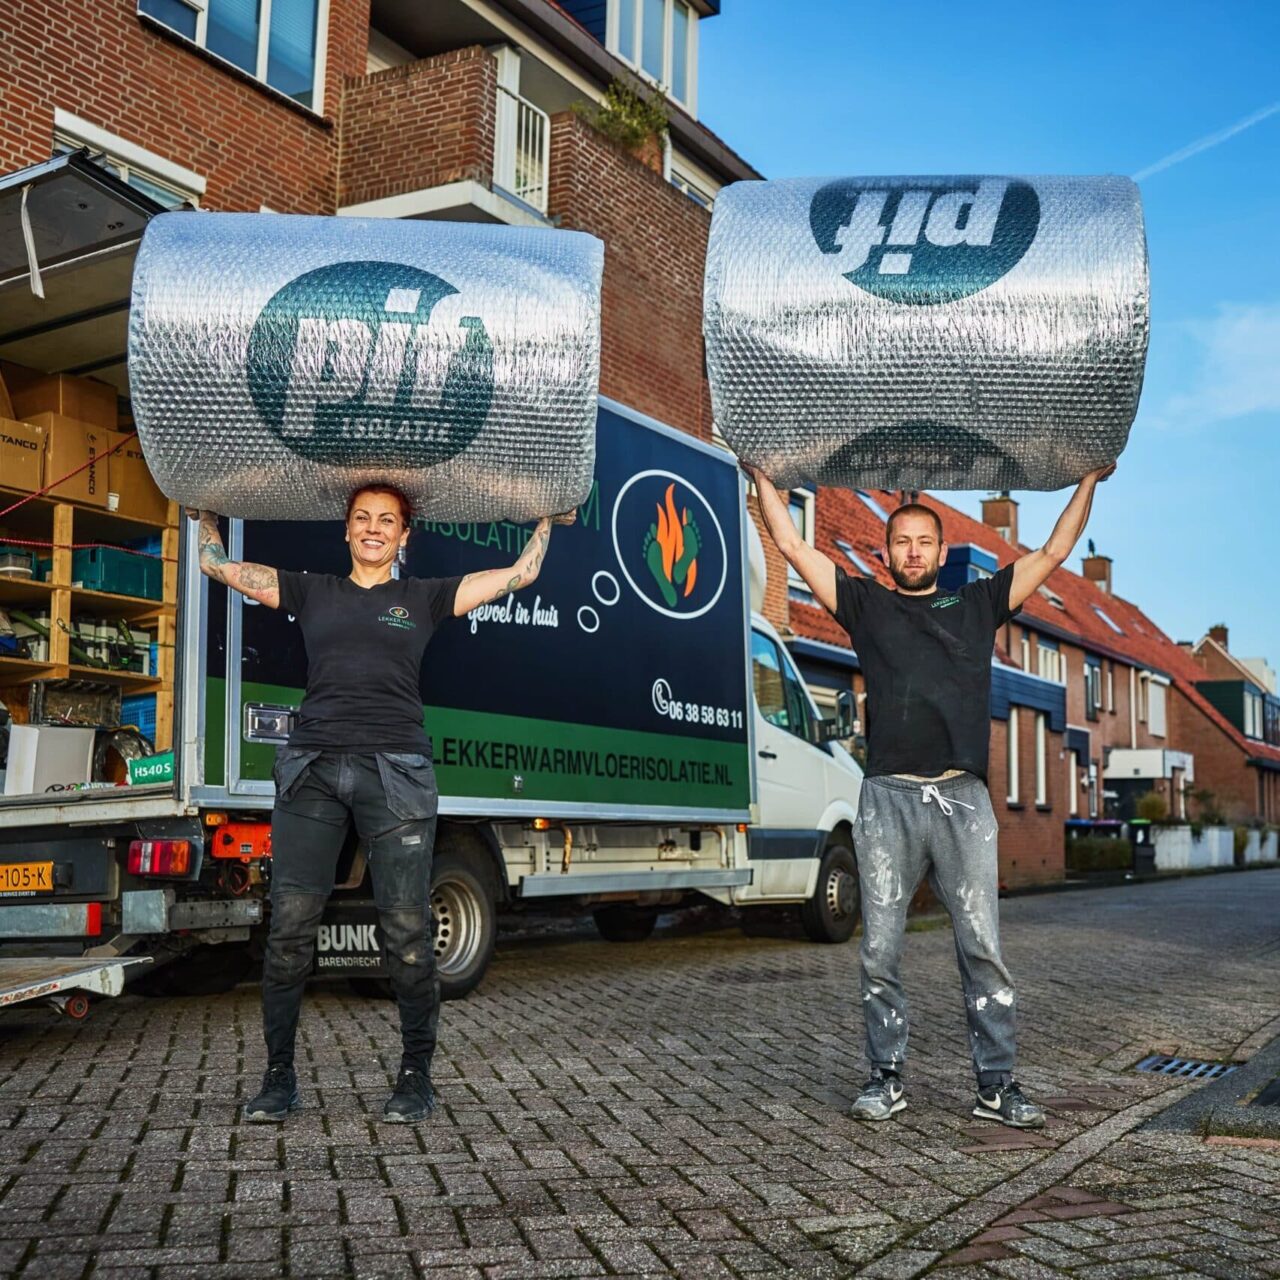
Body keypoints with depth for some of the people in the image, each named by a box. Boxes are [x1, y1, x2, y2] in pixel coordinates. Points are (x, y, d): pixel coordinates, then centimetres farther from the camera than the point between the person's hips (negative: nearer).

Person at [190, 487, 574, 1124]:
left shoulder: (425, 597, 15)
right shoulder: (311, 591, 18)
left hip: (396, 772, -1)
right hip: (313, 768, 1)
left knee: (407, 930, -4)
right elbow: (219, 565, 21)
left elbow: (520, 573, 16)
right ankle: (278, 1077, 9)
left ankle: (416, 1076, 9)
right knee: (289, 926, -4)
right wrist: (204, 511, 31)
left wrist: (550, 519, 26)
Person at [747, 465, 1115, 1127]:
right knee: (880, 953, 4)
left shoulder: (978, 603, 17)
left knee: (983, 948, 0)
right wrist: (761, 475, 17)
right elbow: (791, 545, 15)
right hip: (887, 798, 0)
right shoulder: (865, 605, 14)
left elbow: (1053, 552, 20)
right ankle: (886, 1078, 16)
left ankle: (997, 1085, 8)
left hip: (962, 798, 0)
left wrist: (1090, 481, 22)